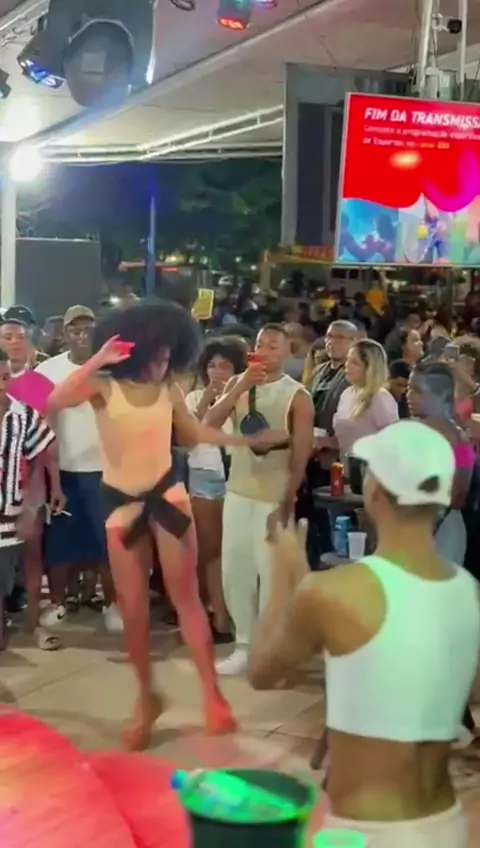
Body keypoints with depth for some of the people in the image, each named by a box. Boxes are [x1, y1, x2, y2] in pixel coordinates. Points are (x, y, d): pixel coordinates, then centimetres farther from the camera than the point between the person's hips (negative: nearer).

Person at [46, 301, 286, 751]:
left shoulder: (170, 390, -4)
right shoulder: (104, 386, -13)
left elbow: (196, 433, 10)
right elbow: (53, 402, -30)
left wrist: (250, 440, 9)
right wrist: (96, 361, -35)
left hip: (167, 492, 1)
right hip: (120, 499, -1)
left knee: (185, 594, 0)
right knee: (133, 606, 6)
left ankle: (211, 692, 5)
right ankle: (146, 696, 23)